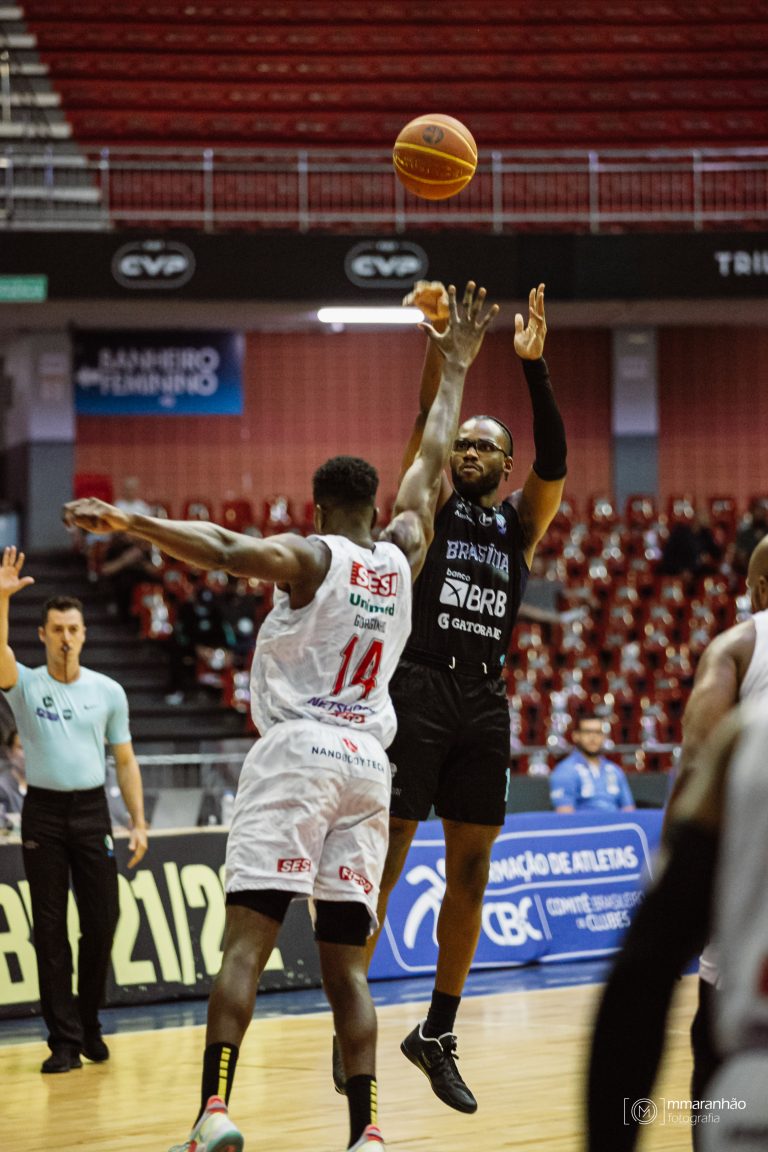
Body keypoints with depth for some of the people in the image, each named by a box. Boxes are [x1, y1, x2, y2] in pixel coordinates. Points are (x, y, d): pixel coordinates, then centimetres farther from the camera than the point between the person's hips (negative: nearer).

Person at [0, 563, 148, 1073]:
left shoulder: (109, 691, 6)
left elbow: (125, 761, 10)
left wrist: (139, 823, 3)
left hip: (92, 809, 1)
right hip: (43, 811, -1)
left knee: (101, 923, 0)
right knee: (50, 930, -2)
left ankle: (89, 1026, 20)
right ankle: (65, 1040, 2)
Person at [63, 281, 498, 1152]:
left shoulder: (308, 556, 0)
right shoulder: (402, 556, 13)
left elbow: (226, 551, -20)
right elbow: (430, 462, 26)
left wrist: (128, 521, -23)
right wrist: (456, 365, 35)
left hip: (296, 753, -5)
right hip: (368, 762, 5)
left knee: (247, 936, -11)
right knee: (344, 960, 7)